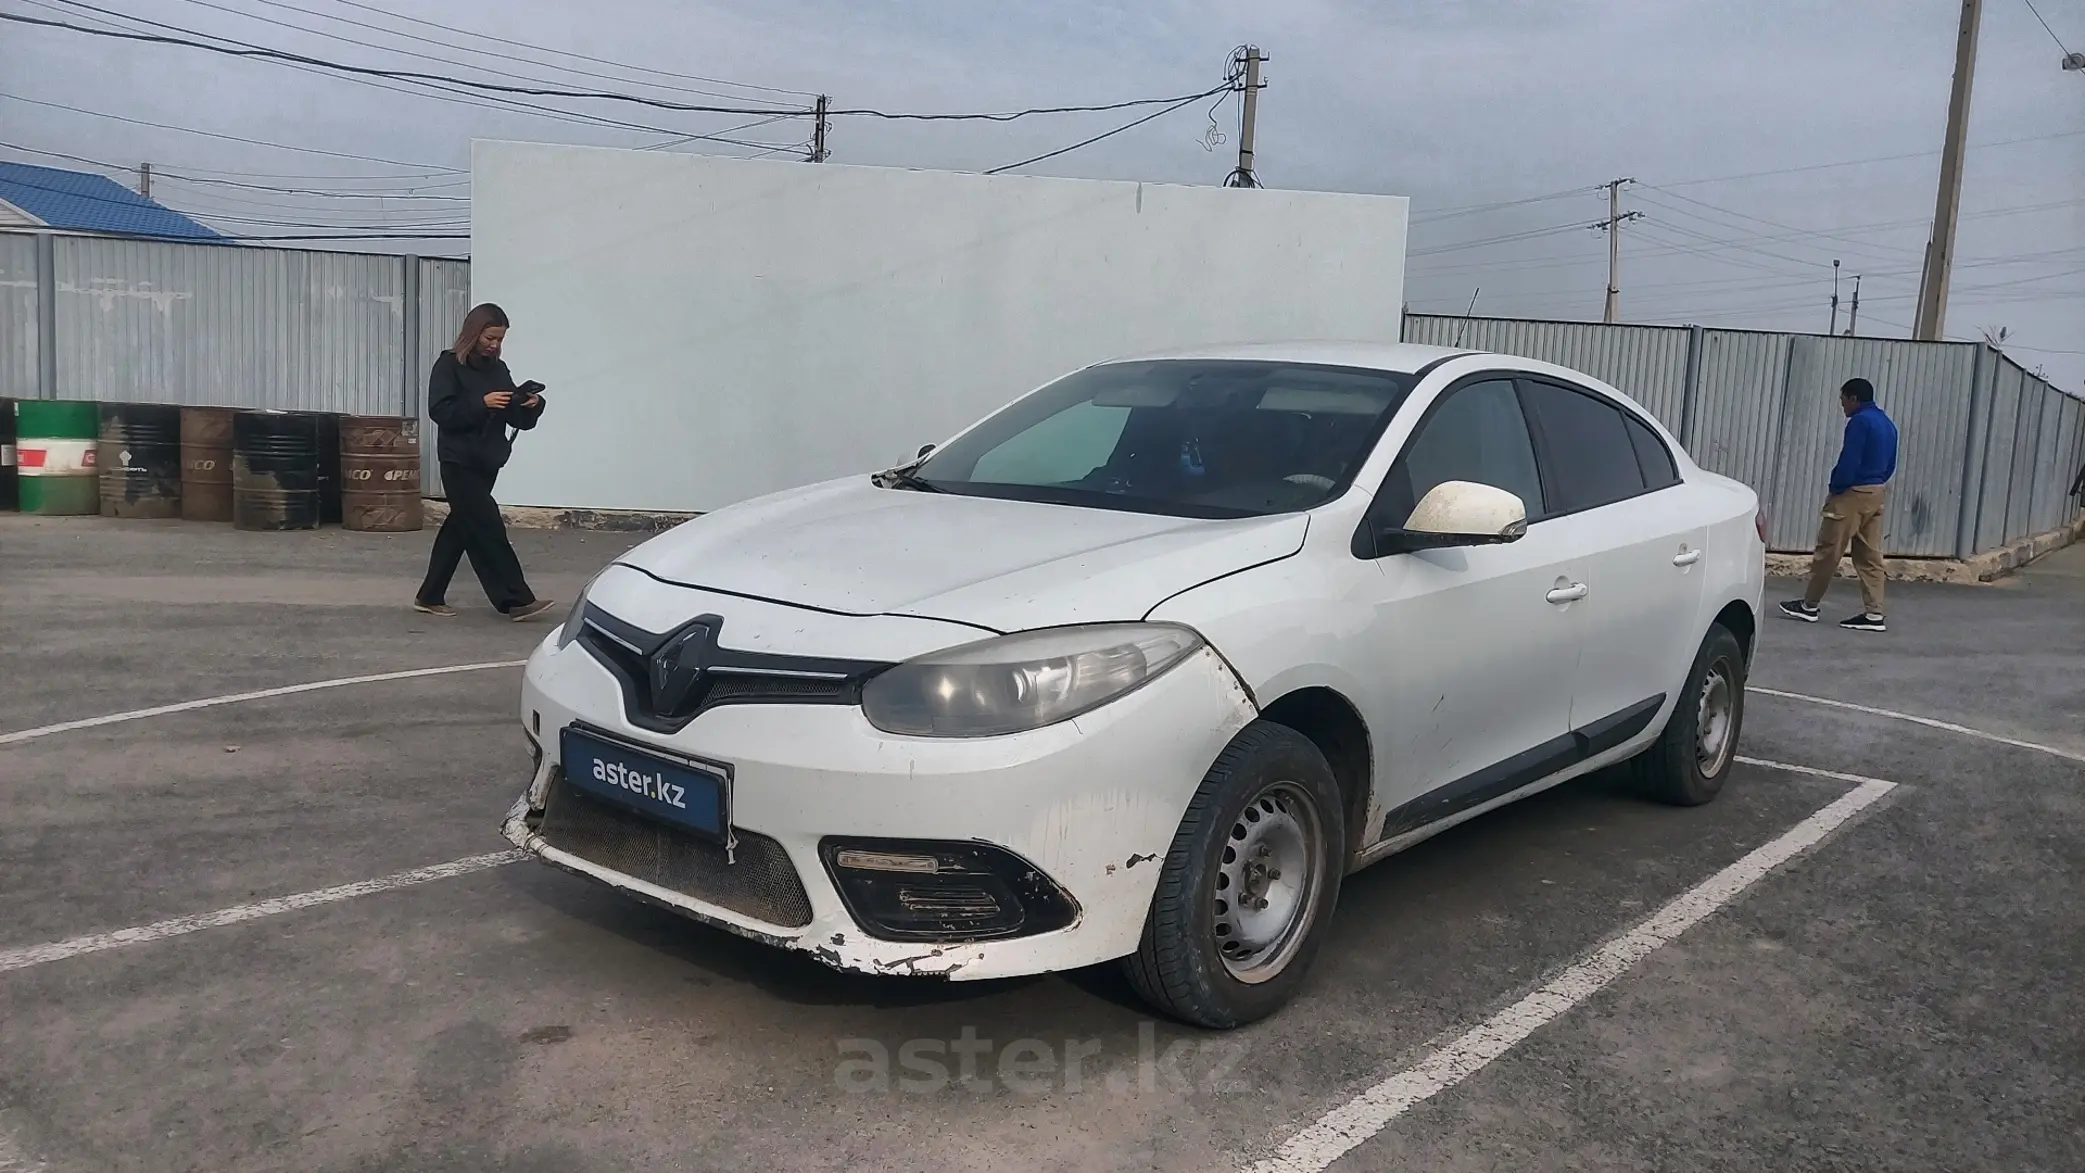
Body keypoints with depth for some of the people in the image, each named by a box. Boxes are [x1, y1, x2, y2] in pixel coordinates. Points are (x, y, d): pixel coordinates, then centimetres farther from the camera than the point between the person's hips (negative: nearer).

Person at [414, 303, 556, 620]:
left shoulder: (498, 369, 11)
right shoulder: (449, 365, -7)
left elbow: (517, 418, 9)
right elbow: (440, 411, -16)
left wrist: (532, 405, -12)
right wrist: (482, 403, -24)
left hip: (486, 463, 7)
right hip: (460, 462, -7)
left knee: (460, 528, 11)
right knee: (488, 530, -7)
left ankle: (430, 597, 21)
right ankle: (516, 600, -6)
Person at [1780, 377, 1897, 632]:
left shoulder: (1860, 421, -13)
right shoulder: (1887, 424, 16)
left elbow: (1848, 462, -19)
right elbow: (1890, 465, 17)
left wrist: (1835, 489, -9)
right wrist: (1876, 482, 15)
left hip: (1853, 493, -9)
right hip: (1878, 493, 9)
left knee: (1828, 551, 0)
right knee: (1870, 555, 6)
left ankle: (1809, 605, 6)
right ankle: (1874, 614, 2)